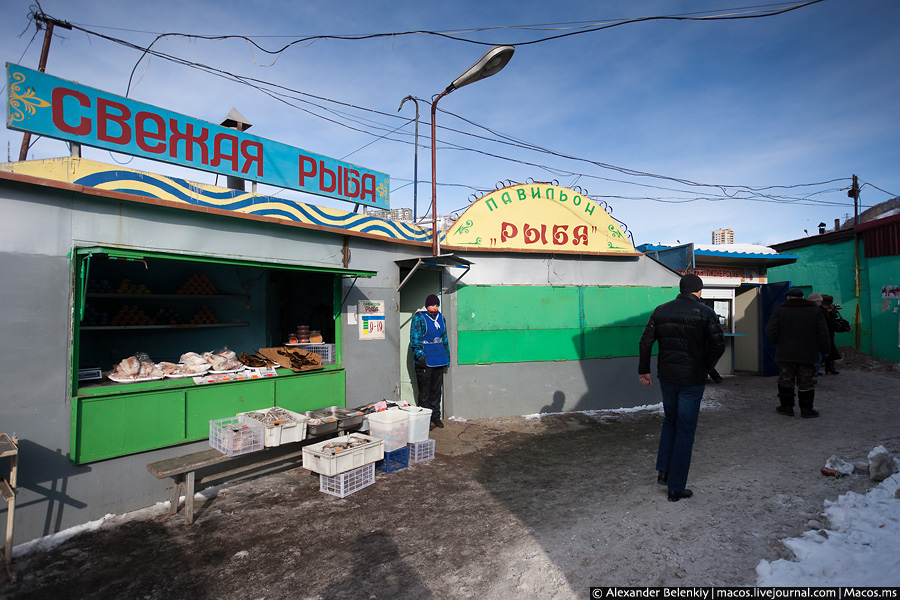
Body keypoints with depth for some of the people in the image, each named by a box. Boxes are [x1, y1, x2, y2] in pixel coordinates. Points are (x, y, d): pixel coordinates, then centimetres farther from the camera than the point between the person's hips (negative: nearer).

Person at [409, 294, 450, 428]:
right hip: (425, 360, -6)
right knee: (425, 390, -1)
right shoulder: (419, 317, -7)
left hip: (438, 359, 6)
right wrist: (420, 356, -18)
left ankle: (435, 416, 24)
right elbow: (415, 339, -12)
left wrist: (447, 356, 19)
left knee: (437, 389, 12)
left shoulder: (440, 317, 13)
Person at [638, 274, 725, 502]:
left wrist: (643, 370, 10)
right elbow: (719, 345, -13)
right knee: (685, 430, 5)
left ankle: (663, 471, 20)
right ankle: (676, 488, 11)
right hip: (692, 380, -3)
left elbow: (645, 342, 2)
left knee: (670, 420, 24)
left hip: (666, 377, 3)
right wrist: (706, 368, 4)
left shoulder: (661, 310, 3)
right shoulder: (705, 313, -7)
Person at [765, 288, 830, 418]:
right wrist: (824, 350, 12)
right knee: (806, 382, 7)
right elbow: (823, 333, 1)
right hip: (807, 355, 1)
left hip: (786, 354, -1)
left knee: (786, 381, 8)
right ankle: (806, 410, 11)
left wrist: (777, 342, 8)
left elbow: (770, 330, -11)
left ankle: (786, 407, 13)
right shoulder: (815, 311, 3)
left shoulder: (780, 310, -3)